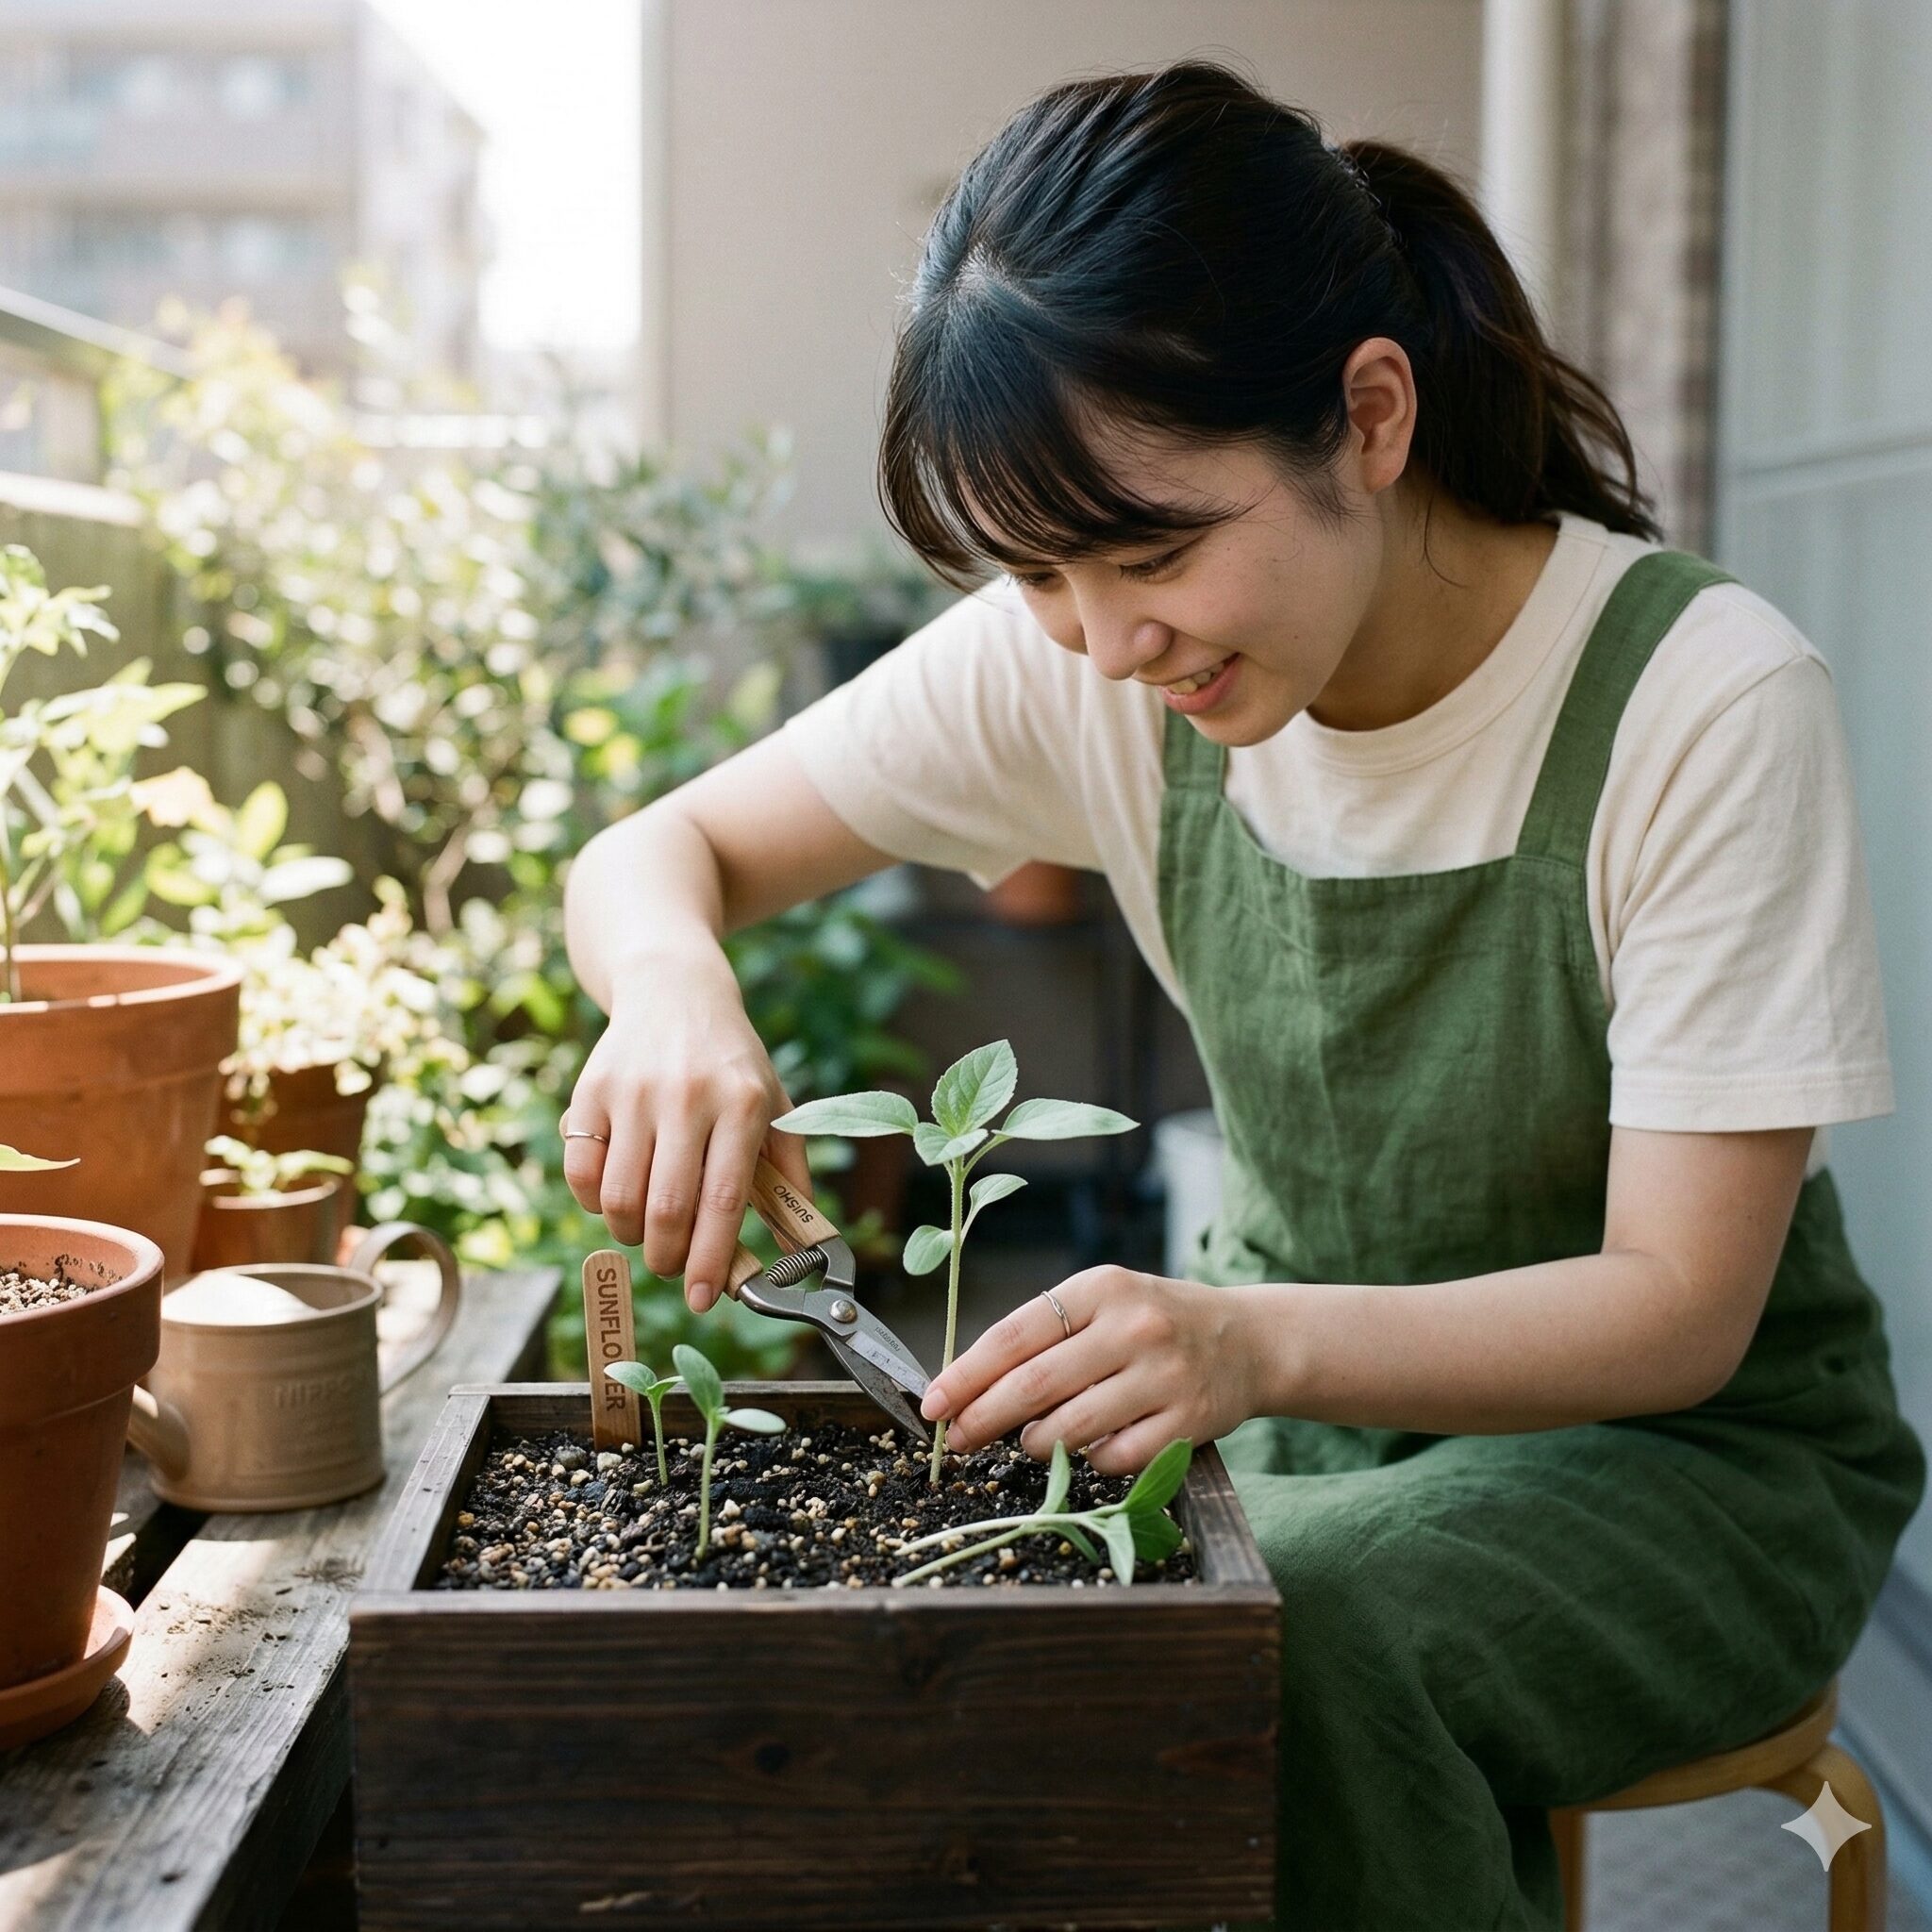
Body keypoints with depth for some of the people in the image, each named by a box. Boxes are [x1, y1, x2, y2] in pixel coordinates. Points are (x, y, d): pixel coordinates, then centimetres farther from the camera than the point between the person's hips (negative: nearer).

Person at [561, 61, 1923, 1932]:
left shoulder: (1701, 697, -23)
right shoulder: (1070, 660, -11)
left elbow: (1680, 1307, -22)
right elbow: (660, 848, -4)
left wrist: (1260, 1338, -40)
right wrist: (672, 989, -29)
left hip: (1683, 1449, -3)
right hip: (1297, 1399, 4)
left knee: (1283, 1650, -33)